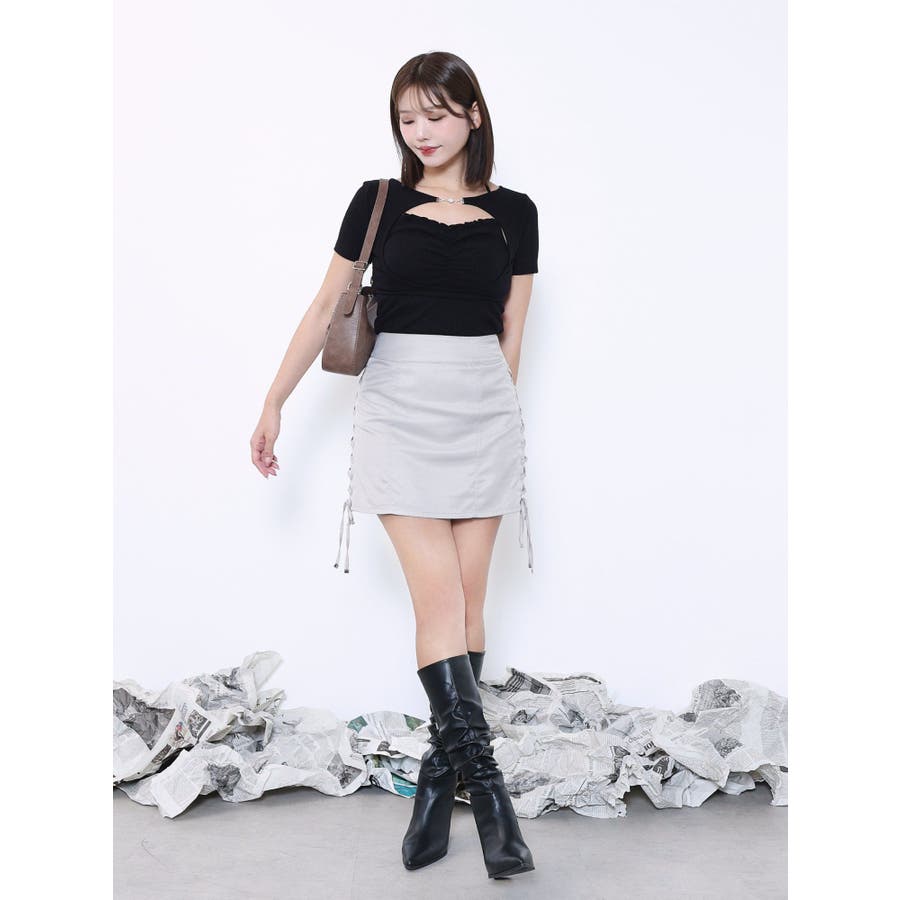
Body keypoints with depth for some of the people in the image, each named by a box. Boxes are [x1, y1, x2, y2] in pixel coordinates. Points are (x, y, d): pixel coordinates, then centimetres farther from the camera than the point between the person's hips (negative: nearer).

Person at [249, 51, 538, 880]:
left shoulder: (513, 212, 7)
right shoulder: (378, 202, 7)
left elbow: (511, 334, 11)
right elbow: (326, 308, 10)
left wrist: (486, 411, 12)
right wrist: (275, 403, 10)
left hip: (483, 409, 2)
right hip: (397, 407, -1)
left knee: (467, 596, 2)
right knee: (438, 597, -10)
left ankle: (439, 777, 14)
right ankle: (488, 789, -6)